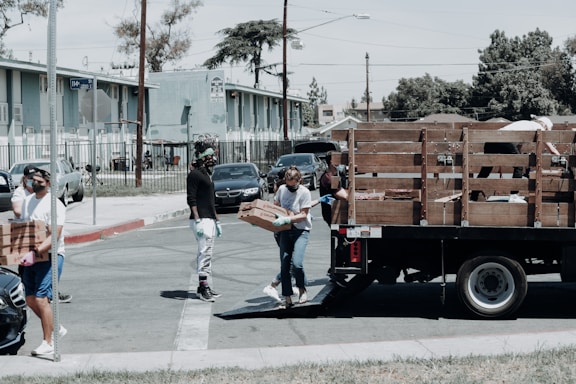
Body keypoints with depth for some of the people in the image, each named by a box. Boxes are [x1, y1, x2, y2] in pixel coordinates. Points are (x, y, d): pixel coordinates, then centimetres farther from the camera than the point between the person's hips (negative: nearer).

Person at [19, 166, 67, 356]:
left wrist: (35, 252, -34)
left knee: (41, 299, -12)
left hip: (51, 255, -8)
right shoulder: (27, 201, 10)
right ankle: (55, 328, 28)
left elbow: (53, 237, -21)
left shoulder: (55, 205, -13)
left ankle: (47, 343, -3)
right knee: (30, 299, 9)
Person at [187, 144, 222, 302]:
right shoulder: (194, 174, -9)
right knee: (205, 253, -12)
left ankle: (204, 287, 14)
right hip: (201, 220, -10)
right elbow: (191, 199, -16)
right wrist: (198, 221, -22)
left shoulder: (206, 175, 20)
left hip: (210, 219, 10)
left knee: (207, 253, 10)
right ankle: (203, 286, -12)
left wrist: (217, 221, 24)